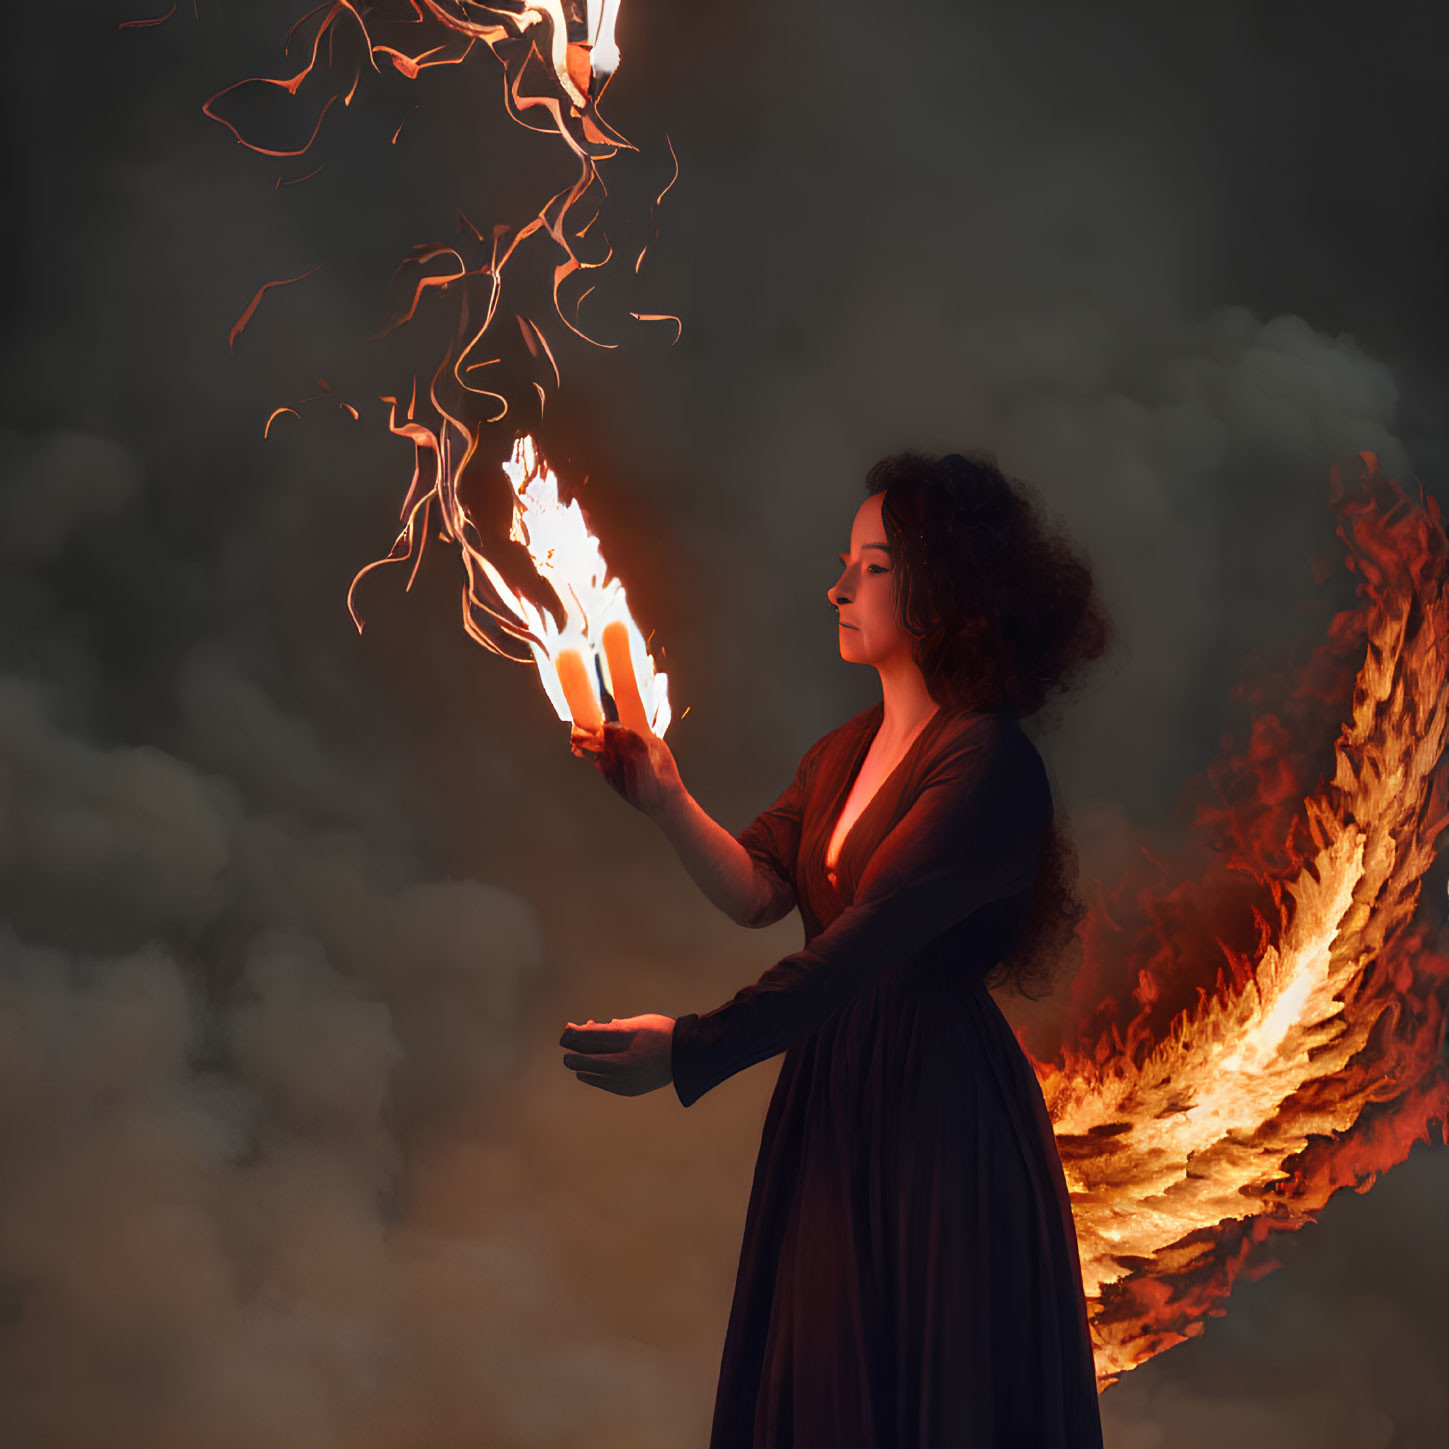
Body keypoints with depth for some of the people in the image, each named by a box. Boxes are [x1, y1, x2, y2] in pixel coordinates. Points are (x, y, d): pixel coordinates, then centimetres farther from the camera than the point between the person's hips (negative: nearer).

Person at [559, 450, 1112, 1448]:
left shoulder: (987, 765, -17)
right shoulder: (847, 751, 11)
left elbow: (861, 946, -24)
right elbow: (756, 892, 3)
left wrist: (692, 1050, -27)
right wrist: (663, 798, -12)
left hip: (940, 1109, -8)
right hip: (830, 1100, 8)